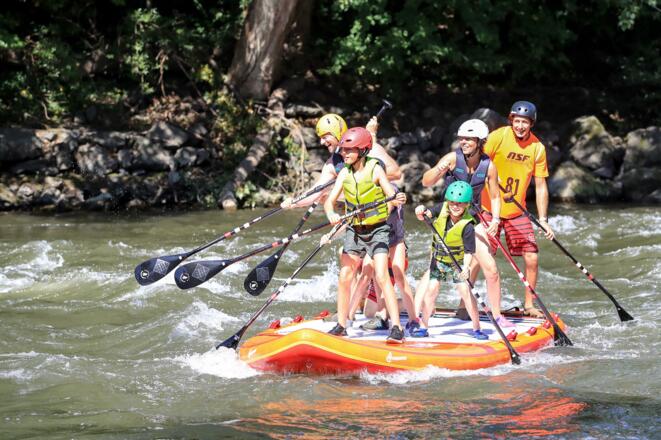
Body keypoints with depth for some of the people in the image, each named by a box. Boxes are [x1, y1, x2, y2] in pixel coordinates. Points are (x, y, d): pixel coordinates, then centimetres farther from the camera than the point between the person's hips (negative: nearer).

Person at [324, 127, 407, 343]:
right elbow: (330, 201, -4)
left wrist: (399, 200, -41)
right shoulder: (344, 174, -1)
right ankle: (341, 325, 14)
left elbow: (392, 196, -17)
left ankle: (397, 328, -18)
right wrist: (332, 215, -26)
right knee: (344, 278, 1)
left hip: (377, 230, -5)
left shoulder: (375, 169, -12)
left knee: (381, 277, -16)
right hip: (354, 230, 5)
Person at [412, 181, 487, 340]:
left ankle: (476, 328, -1)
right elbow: (426, 214, -7)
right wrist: (421, 211, -30)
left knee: (465, 290, -12)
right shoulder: (442, 210, -13)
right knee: (431, 289, -3)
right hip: (438, 259, 4)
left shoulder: (467, 226, -25)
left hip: (458, 262, -4)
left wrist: (466, 267, -39)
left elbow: (469, 251, -24)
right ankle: (423, 327, 7)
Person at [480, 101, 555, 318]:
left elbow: (540, 186, 3)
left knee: (532, 258, -1)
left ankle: (528, 305, 15)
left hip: (517, 212, 3)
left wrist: (543, 220, -1)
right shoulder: (497, 137, -13)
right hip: (489, 209, -3)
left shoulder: (537, 148, -2)